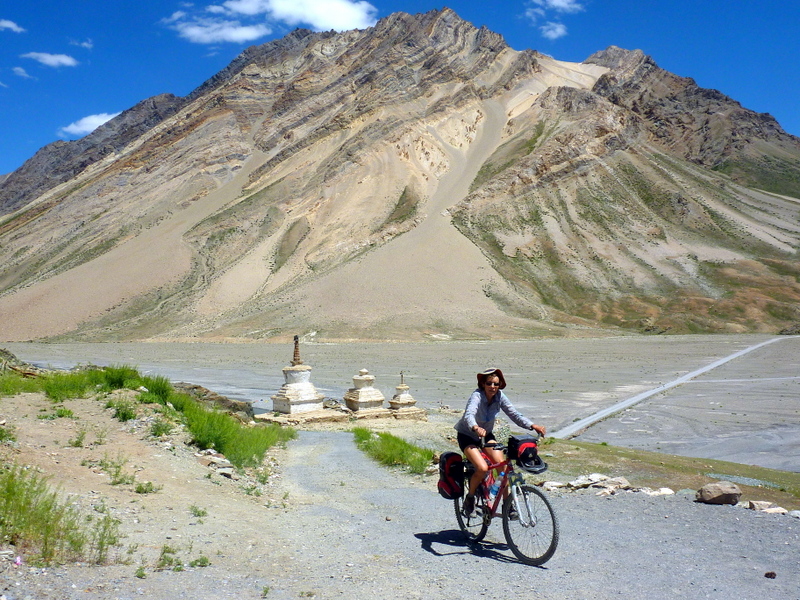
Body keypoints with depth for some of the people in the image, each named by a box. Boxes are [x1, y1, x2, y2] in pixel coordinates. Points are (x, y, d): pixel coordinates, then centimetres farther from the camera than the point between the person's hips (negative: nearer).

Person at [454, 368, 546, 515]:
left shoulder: (499, 397, -12)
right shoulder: (477, 396, -28)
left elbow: (514, 414, -12)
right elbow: (469, 415, -45)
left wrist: (532, 426, -27)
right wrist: (476, 428, -66)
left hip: (486, 435, 5)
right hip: (467, 436, -5)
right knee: (483, 468, -24)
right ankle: (470, 497, 3)